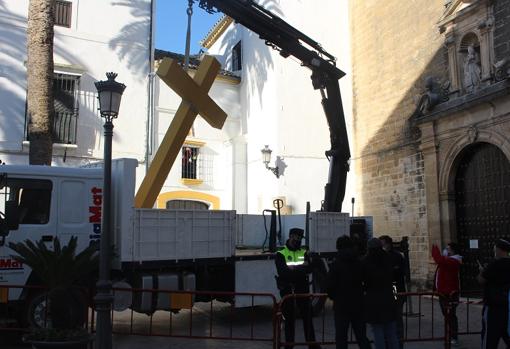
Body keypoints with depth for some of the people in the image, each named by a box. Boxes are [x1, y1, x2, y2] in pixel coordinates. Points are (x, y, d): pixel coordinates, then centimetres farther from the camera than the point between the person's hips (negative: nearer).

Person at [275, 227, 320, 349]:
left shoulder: (304, 252, 7)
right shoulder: (280, 254, -4)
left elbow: (309, 269, -6)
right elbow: (282, 272, -17)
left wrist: (293, 269, -20)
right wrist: (301, 268, -15)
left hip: (302, 288, 3)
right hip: (287, 289, -3)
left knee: (307, 316, 6)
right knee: (289, 318, 5)